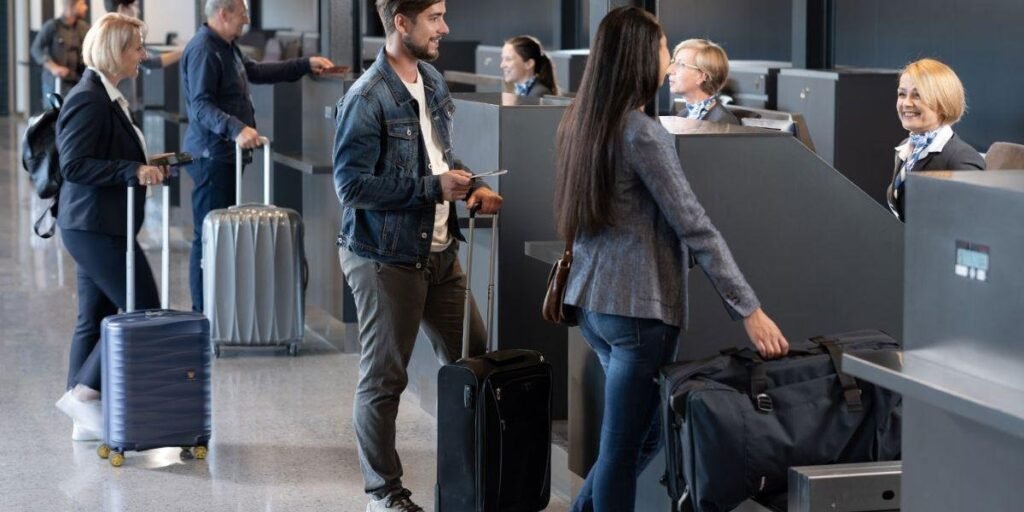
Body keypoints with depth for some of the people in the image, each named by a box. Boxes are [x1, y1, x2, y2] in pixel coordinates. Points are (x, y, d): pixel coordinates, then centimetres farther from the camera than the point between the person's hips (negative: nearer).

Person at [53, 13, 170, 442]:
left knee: (95, 319, 12)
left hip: (99, 226, 10)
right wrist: (133, 171, -23)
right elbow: (74, 165, -22)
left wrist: (144, 168, 13)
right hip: (96, 226, -10)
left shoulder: (107, 96, 14)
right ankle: (84, 392, -2)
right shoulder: (89, 100, -17)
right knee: (143, 311, -7)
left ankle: (87, 419, 17)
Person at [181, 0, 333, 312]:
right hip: (212, 156, -10)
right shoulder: (203, 50, -15)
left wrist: (305, 65, 27)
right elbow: (201, 106, -22)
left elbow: (256, 72, 30)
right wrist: (236, 129, -36)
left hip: (227, 155, 10)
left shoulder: (227, 47, 18)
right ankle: (203, 314, -7)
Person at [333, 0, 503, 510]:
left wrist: (470, 186, 2)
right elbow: (351, 183, -21)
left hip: (439, 252, 8)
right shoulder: (367, 99, -18)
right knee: (383, 379, 4)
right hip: (386, 258, -8)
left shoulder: (433, 82, 8)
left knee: (472, 360, 12)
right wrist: (434, 187, -20)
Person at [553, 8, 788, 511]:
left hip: (592, 301, 8)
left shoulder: (578, 122, 8)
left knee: (644, 427, 20)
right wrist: (749, 310, -17)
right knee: (625, 445, 0)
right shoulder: (643, 134, -17)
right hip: (638, 308, -8)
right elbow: (695, 228, -19)